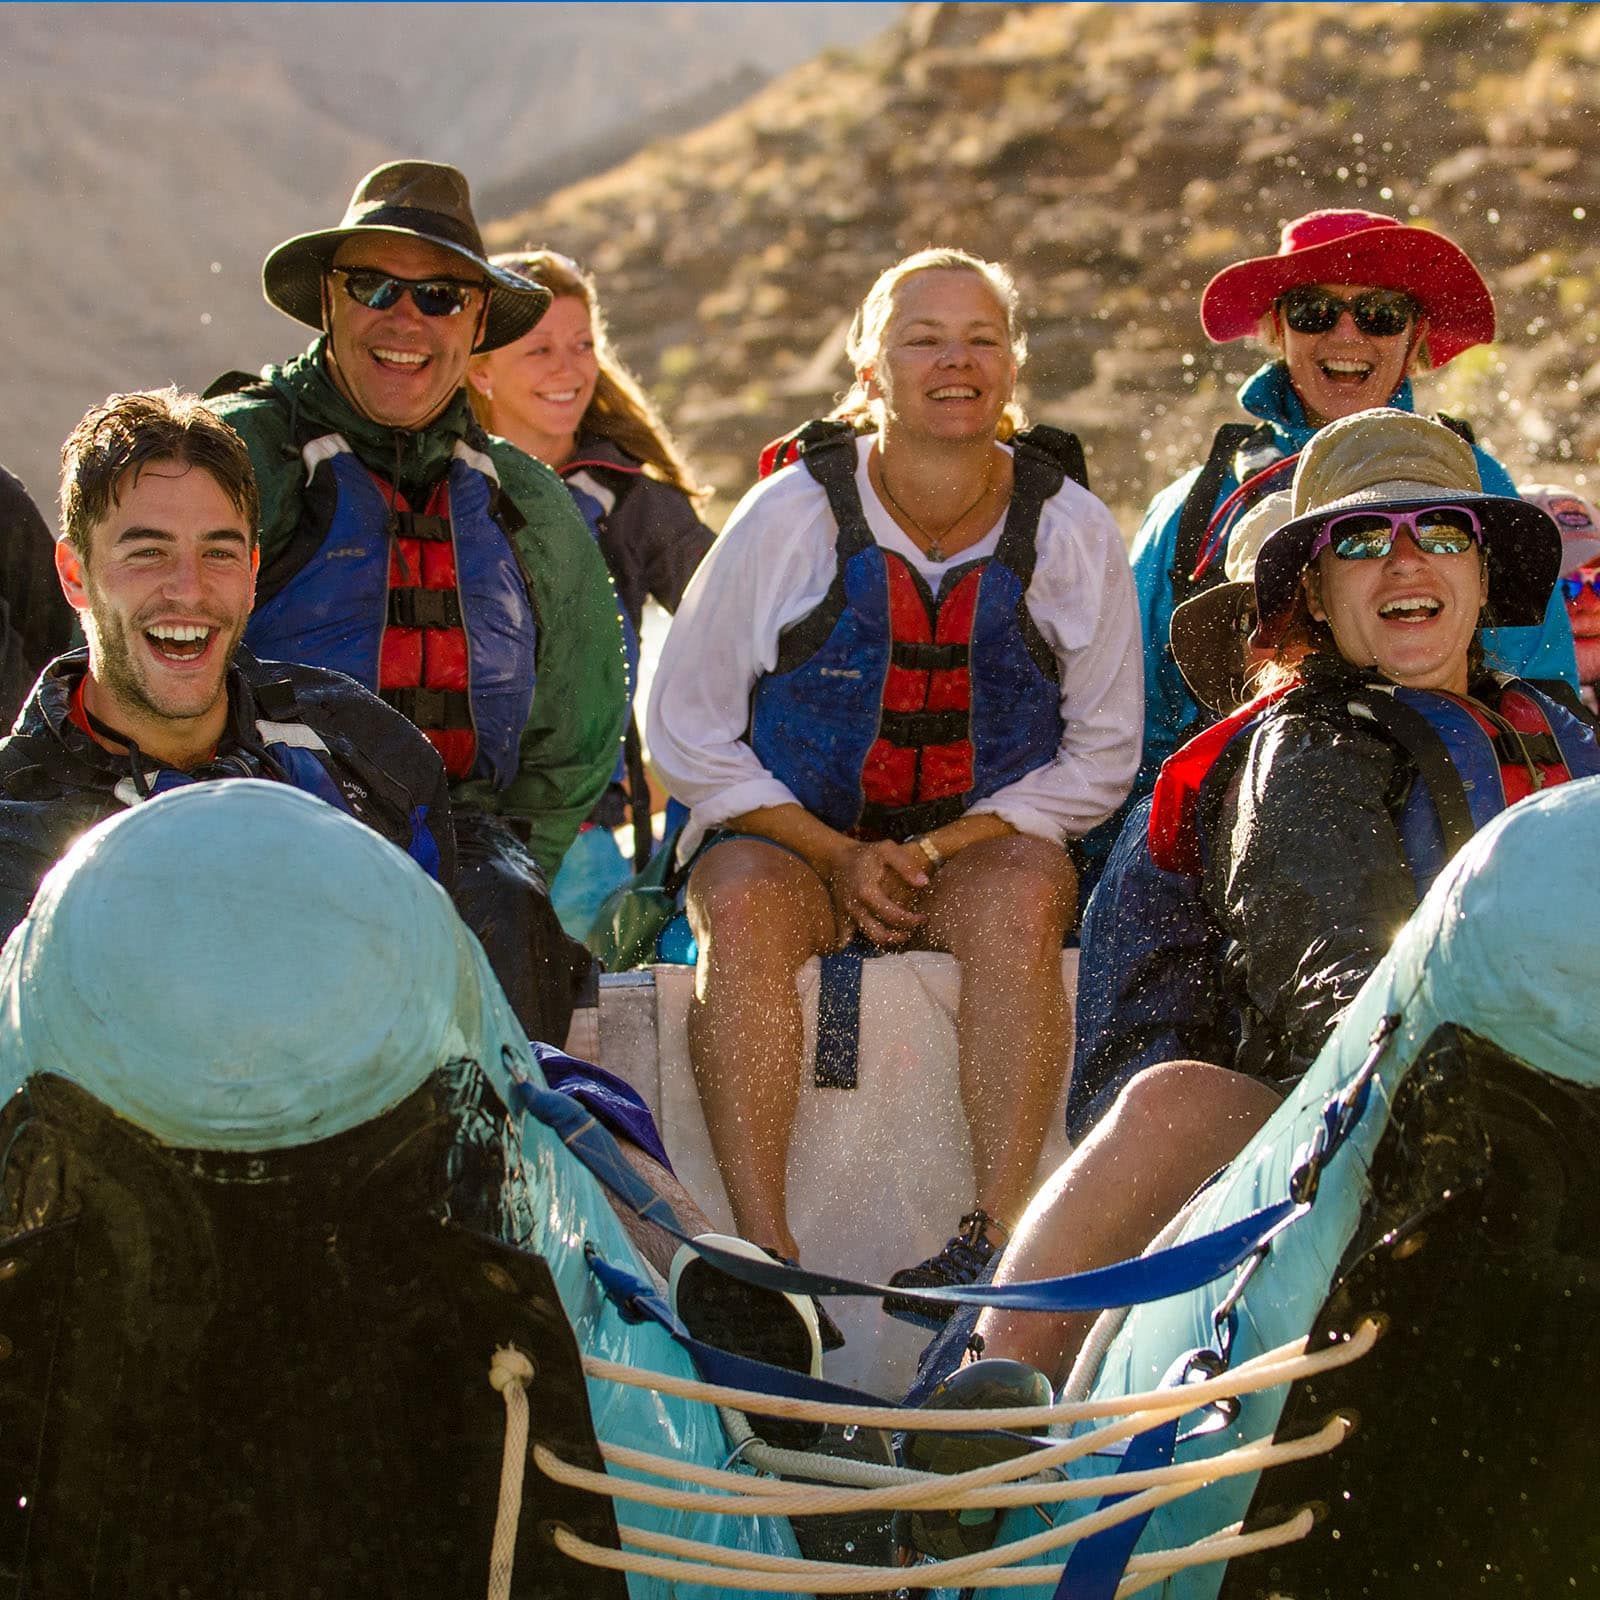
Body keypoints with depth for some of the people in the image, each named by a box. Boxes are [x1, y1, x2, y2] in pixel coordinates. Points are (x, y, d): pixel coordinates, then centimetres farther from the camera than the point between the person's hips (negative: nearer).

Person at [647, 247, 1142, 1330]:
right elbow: (686, 732, -1)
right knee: (745, 905, -34)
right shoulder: (794, 515, -6)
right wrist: (837, 856, -13)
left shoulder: (1071, 530, -2)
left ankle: (1003, 1236, -38)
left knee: (1023, 897, -34)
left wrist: (941, 850, -11)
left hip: (987, 845, 1)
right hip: (789, 838, 0)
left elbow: (1102, 754, 4)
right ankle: (760, 1245, -38)